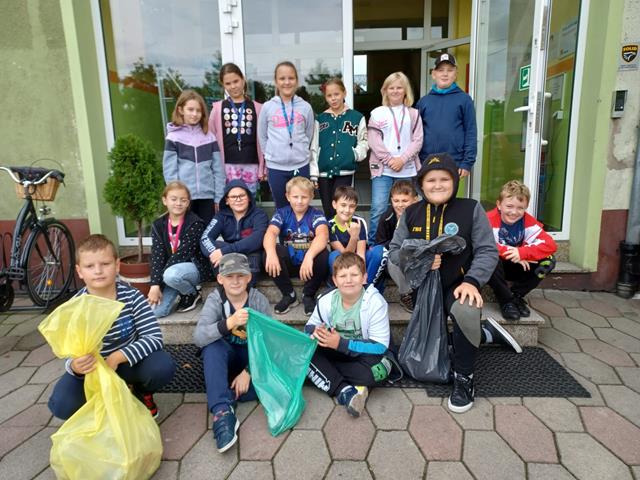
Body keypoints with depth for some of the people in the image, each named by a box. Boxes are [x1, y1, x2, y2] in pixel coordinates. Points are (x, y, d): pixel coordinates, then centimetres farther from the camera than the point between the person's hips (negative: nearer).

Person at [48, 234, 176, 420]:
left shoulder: (132, 297, -19)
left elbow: (154, 338, -24)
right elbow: (72, 356, -17)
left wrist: (118, 357, -35)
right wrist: (75, 366, -42)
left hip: (128, 362, -1)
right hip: (92, 369, 1)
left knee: (163, 366, -29)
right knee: (61, 404, -24)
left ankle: (141, 393, 7)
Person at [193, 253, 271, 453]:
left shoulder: (259, 300, -13)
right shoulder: (215, 300, -16)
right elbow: (198, 338, -31)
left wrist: (248, 371, -24)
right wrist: (228, 323, -48)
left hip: (252, 358, 1)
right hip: (225, 358, -1)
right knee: (213, 346, -34)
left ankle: (220, 396, -22)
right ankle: (222, 411, -37)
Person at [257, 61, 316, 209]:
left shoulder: (305, 107, 1)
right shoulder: (267, 107, 0)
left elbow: (309, 135, 9)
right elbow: (262, 136, 7)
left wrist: (300, 152, 7)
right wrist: (271, 155, 4)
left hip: (301, 165, 0)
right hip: (276, 167, 0)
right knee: (281, 208, 12)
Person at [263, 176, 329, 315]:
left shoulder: (316, 215, -8)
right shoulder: (281, 214, -3)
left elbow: (323, 235, -30)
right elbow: (270, 233, -22)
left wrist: (309, 256, -49)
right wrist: (271, 253, -45)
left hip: (309, 262, -1)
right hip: (288, 264, 1)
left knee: (323, 254, -32)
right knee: (268, 253, -27)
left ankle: (308, 295, -7)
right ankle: (289, 295, -7)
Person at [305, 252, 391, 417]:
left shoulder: (375, 303, -21)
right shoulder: (326, 300, -10)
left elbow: (380, 346, -23)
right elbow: (310, 327, 0)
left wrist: (341, 343, -29)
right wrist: (316, 333, -26)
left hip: (362, 356, -3)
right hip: (336, 353, 3)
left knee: (378, 369, -36)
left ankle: (327, 373, -16)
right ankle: (345, 390, -26)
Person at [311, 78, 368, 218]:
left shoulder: (357, 117, 6)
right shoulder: (320, 119, 11)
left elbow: (364, 142, 10)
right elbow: (314, 147, 9)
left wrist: (356, 153, -11)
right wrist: (313, 173, 3)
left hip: (345, 171, -2)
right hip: (324, 172, 3)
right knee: (328, 213, 9)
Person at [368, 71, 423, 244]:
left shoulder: (413, 114, 11)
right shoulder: (378, 113, 7)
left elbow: (417, 141, 3)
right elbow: (374, 141, -2)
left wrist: (402, 159, -10)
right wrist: (389, 160, -10)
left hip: (406, 169, 2)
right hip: (382, 168, -2)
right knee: (379, 209, -8)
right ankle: (373, 246, 5)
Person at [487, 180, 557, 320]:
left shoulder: (528, 222, -9)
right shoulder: (490, 220, -23)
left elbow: (550, 244, -18)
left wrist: (521, 252, -33)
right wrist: (510, 253, -33)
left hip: (515, 268, 4)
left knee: (548, 261, -15)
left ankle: (516, 296, -1)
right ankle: (506, 301, -17)